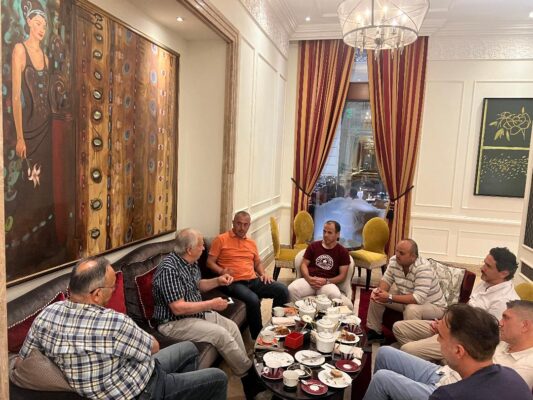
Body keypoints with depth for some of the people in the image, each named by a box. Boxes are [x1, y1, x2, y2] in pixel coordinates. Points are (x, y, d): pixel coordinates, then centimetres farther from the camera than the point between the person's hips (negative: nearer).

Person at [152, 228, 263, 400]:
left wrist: (217, 281, 1)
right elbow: (178, 308, -29)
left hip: (197, 313, 10)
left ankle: (244, 367, 8)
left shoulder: (190, 262, 2)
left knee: (232, 326, -1)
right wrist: (212, 304, -23)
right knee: (220, 334, -20)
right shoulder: (169, 269, -27)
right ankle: (249, 374, -2)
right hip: (174, 322, -10)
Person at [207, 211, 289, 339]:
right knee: (253, 300, -35)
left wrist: (263, 274, 9)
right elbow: (210, 262, -1)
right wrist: (221, 272, -20)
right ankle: (258, 337, -12)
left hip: (253, 280, 6)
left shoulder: (251, 243, 20)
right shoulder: (221, 239, 0)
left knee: (283, 290, -12)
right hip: (234, 283, -6)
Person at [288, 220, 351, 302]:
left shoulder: (343, 252, 8)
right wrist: (308, 278, -10)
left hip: (328, 283, -1)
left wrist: (326, 281, -14)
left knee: (335, 295, -37)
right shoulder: (313, 246, 14)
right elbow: (304, 264, 12)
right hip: (309, 280, 1)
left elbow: (342, 275, 3)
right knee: (291, 289, -31)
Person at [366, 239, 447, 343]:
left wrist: (390, 297, -37)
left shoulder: (423, 268, -32)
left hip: (433, 306, -7)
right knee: (376, 295, -4)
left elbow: (418, 299, -39)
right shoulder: (394, 261, -10)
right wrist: (380, 290, -24)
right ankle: (374, 332, 13)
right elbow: (386, 280, 0)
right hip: (407, 298, 7)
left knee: (412, 309, -38)